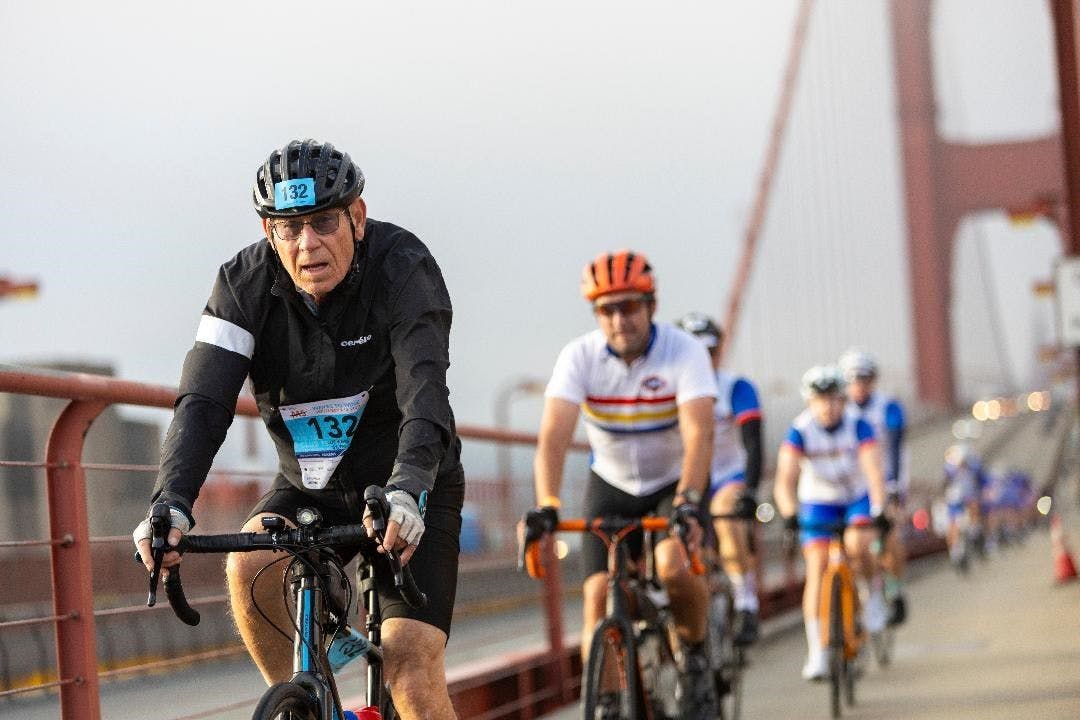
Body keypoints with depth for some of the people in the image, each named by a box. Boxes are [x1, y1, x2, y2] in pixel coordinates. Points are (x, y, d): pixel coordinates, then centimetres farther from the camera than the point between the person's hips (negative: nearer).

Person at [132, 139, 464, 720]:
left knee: (411, 662, -18)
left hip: (409, 493, -3)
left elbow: (425, 392, -35)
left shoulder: (403, 266, -22)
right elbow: (203, 401, -23)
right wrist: (170, 503, -41)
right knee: (249, 568, -27)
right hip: (309, 487, 3)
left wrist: (406, 491, -54)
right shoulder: (244, 283, -14)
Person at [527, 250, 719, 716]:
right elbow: (554, 435, -31)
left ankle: (696, 656, 0)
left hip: (675, 480, -2)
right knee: (599, 596, -11)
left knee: (674, 568, -28)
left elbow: (698, 432, -36)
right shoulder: (580, 356, -20)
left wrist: (687, 503, -51)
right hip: (611, 484, 2)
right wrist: (546, 505, -46)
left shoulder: (683, 351, -25)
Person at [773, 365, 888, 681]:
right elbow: (785, 480, -30)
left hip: (858, 498, -1)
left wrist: (879, 510, -47)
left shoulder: (858, 427, -22)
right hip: (818, 502, 1)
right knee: (817, 569, -12)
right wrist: (789, 514, -48)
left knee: (856, 545, -30)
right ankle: (817, 652, -10)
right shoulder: (800, 431, -21)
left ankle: (872, 595, 1)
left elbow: (874, 472, -31)